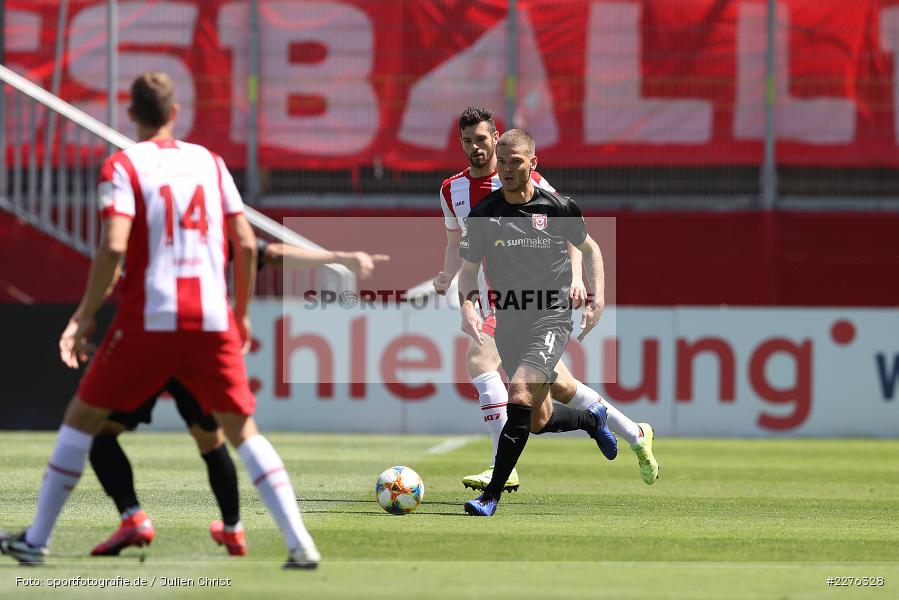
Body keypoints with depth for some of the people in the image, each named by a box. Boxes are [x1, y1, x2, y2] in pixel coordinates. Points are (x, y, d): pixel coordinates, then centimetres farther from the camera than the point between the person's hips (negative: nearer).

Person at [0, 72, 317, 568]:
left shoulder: (123, 166, -1)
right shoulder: (209, 161, 12)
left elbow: (113, 247, -13)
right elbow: (245, 243, 8)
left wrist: (84, 317, -5)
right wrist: (242, 314, 20)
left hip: (148, 321, -3)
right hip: (212, 321, 3)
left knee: (82, 416, 12)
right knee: (242, 430, 11)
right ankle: (300, 542, -3)